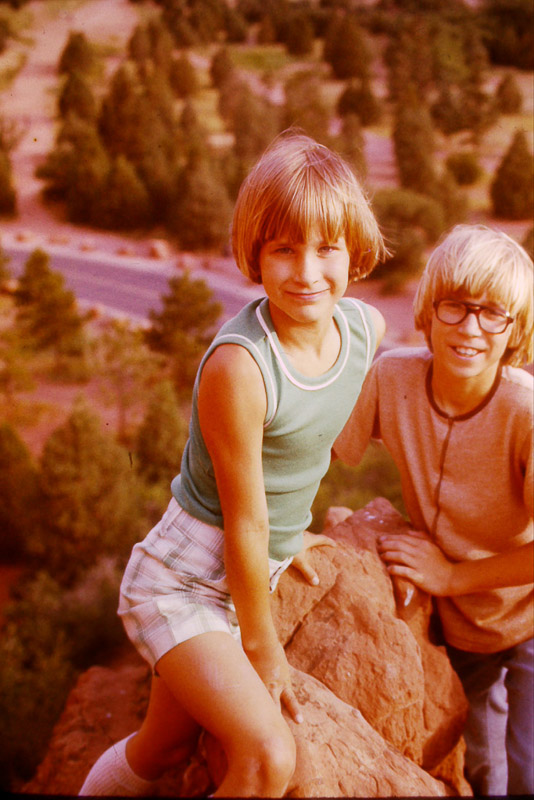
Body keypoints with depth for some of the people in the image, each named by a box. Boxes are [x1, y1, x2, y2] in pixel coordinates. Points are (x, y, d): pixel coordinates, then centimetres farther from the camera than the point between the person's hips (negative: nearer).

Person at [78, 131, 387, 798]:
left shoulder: (366, 326, -7)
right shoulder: (238, 363, -30)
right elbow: (244, 520, -22)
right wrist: (263, 647, -11)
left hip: (252, 573, 7)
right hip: (183, 582, -7)